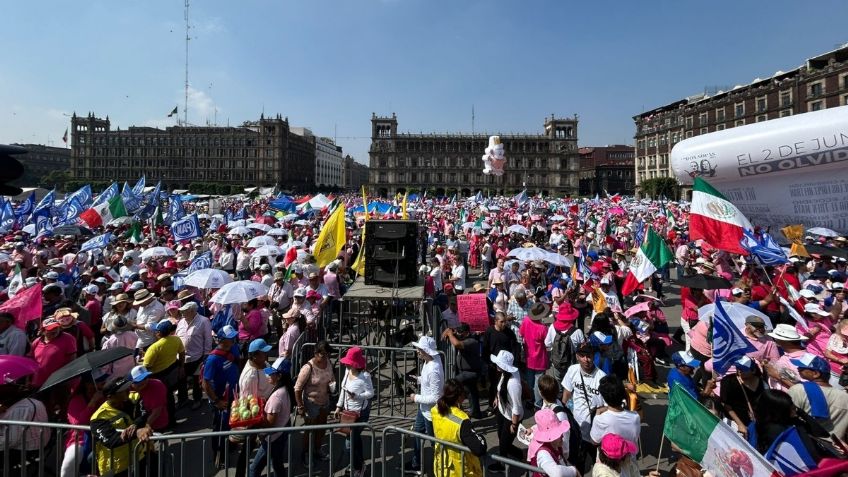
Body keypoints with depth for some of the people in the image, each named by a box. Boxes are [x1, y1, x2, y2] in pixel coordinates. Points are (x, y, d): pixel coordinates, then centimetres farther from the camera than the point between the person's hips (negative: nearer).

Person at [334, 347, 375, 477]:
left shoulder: (364, 376, -26)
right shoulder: (348, 371, -5)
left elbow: (371, 393, -19)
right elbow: (343, 389, 5)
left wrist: (356, 396, -33)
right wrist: (339, 406, 8)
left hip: (360, 411, -7)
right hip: (348, 410, 7)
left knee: (354, 438, 3)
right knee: (354, 437, 20)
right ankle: (359, 463, 42)